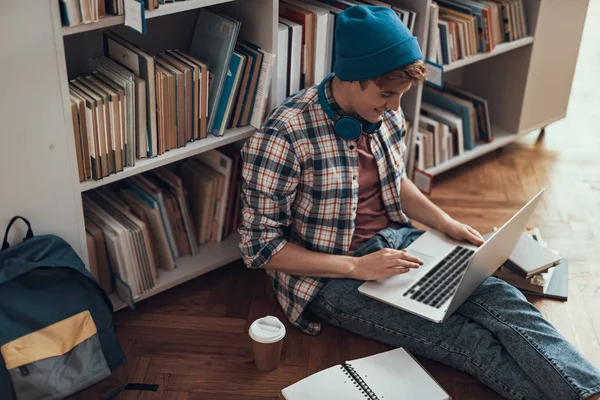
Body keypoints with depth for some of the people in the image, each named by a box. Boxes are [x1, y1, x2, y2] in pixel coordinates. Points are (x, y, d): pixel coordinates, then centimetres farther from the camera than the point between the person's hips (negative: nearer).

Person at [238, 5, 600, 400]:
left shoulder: (386, 113, -3)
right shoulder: (284, 136, -23)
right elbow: (260, 246, -18)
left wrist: (446, 224, 1)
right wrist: (356, 267, -23)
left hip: (395, 241, 6)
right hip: (330, 276, -5)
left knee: (502, 300, -18)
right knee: (474, 342, -21)